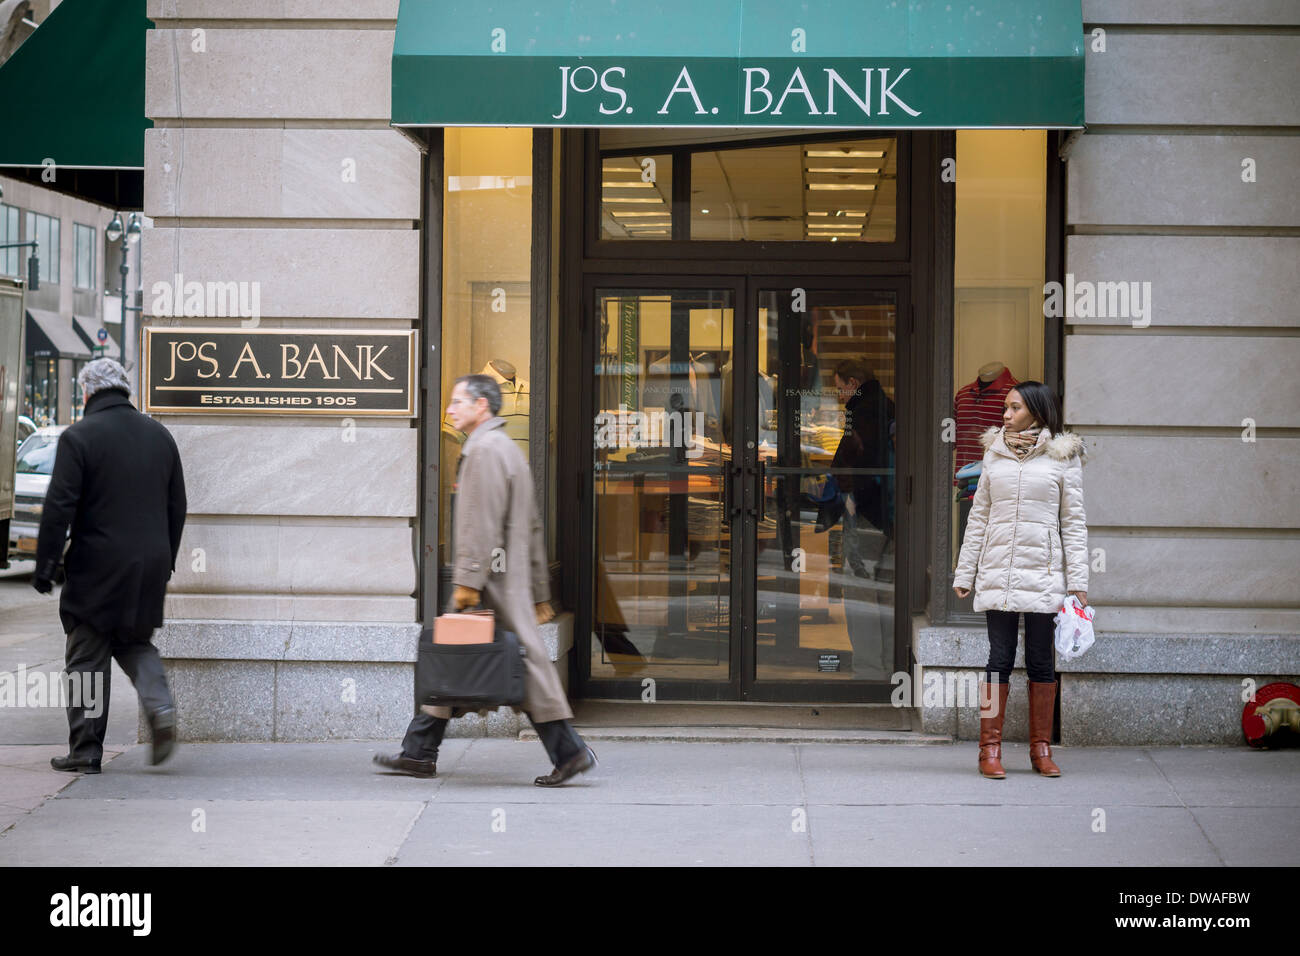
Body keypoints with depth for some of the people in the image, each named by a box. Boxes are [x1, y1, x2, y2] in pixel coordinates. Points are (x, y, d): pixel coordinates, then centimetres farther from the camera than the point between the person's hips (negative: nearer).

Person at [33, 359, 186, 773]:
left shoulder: (78, 437, -9)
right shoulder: (159, 435, 8)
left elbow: (59, 507, -13)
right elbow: (177, 506, 13)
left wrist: (45, 564, -6)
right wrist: (166, 560, 21)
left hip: (97, 568, -5)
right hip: (150, 567, 5)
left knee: (88, 657, 4)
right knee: (135, 641, 20)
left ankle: (85, 751, 6)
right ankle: (159, 705, -5)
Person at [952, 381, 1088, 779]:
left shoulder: (1063, 456, 4)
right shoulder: (995, 452, 11)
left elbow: (1073, 522, 3)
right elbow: (978, 516, 15)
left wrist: (1078, 581, -3)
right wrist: (964, 572, 11)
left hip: (1043, 574, -1)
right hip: (997, 573, 1)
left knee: (1041, 661, 5)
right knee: (1000, 658, -1)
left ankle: (1041, 749, 13)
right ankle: (990, 749, 2)